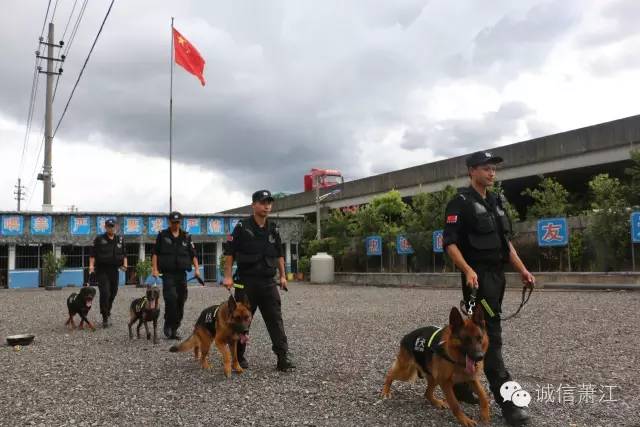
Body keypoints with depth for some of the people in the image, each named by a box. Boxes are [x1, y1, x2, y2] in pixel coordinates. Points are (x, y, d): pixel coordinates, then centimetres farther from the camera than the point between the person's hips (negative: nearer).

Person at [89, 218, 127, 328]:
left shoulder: (120, 240, 12)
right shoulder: (99, 239, 1)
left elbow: (124, 254, 16)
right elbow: (93, 254, -3)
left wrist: (124, 264, 1)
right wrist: (91, 265, -16)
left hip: (114, 270, 4)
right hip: (102, 270, -4)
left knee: (113, 293, 10)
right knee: (105, 293, -12)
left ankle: (107, 312, 32)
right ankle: (105, 319, -8)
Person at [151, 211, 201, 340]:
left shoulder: (186, 237, 11)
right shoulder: (162, 235, 5)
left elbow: (193, 254, 12)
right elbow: (155, 253, 4)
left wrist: (197, 268, -1)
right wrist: (154, 269, -6)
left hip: (182, 273, 3)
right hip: (168, 273, -3)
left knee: (181, 301, 3)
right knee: (171, 298, -19)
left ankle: (174, 329, 14)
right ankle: (168, 325, -2)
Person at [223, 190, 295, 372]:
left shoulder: (273, 229, 10)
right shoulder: (242, 227, -5)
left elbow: (279, 254, 19)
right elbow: (229, 252, -4)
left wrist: (282, 275, 15)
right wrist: (228, 276, -9)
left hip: (268, 282, 4)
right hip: (246, 282, -4)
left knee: (276, 319, -3)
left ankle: (283, 357, -2)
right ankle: (238, 356, 22)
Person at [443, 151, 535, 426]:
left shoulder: (497, 202, 16)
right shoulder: (460, 203, -8)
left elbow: (506, 241, 20)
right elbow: (450, 242, -15)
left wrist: (522, 269, 11)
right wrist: (467, 270, -27)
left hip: (497, 275, 8)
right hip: (477, 277, -8)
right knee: (490, 335, -8)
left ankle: (460, 386, 27)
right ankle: (507, 400, -4)